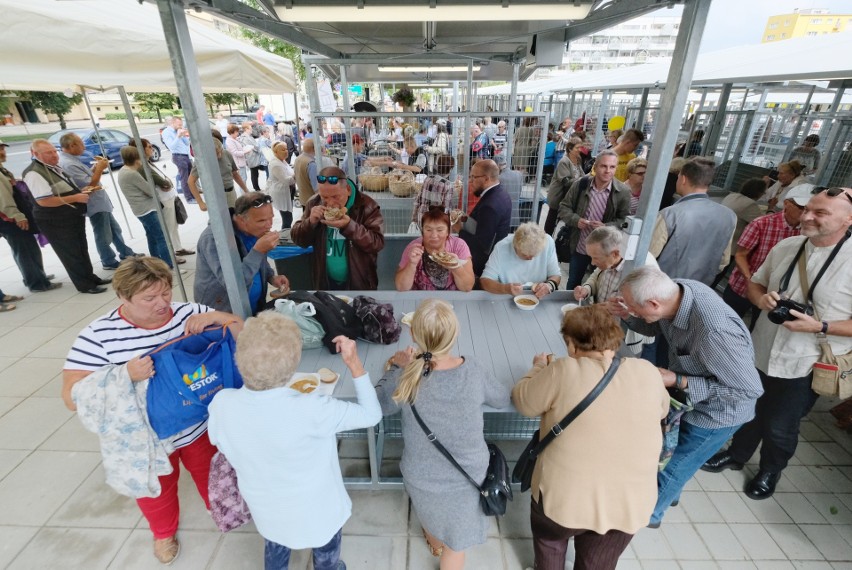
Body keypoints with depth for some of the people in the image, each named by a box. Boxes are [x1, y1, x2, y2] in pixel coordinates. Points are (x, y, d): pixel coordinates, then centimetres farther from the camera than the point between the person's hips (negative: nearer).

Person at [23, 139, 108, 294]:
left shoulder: (55, 168, 11)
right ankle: (85, 285, 11)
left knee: (82, 250, 17)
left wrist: (80, 191, 2)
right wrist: (76, 198, -25)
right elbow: (43, 201, -26)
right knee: (70, 253, 1)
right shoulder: (34, 173, -19)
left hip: (73, 217, 9)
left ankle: (90, 277, 29)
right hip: (55, 222, -9)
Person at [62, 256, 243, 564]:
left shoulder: (187, 313, -15)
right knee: (157, 489, 27)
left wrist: (213, 317, -30)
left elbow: (240, 329, -10)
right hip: (146, 439, -1)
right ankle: (164, 531, 59)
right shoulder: (99, 335, -20)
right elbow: (73, 397, -21)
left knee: (210, 473, 27)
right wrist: (125, 374, -39)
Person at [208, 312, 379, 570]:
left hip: (266, 512, 4)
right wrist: (354, 362, -23)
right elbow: (371, 414, -26)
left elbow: (221, 444, -3)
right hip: (316, 514, -3)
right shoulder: (309, 411, -40)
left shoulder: (221, 404, -26)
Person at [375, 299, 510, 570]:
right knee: (455, 544, 27)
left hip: (421, 477, 2)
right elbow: (502, 399, -2)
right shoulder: (473, 370, -23)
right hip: (467, 477, -1)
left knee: (432, 514, 37)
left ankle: (435, 541, 66)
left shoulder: (405, 376, -26)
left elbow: (379, 406, -5)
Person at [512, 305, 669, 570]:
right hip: (630, 506, 4)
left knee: (549, 539, 31)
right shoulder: (648, 373, -7)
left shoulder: (565, 371, -19)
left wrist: (539, 368, 12)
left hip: (564, 499, -3)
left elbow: (522, 401, -5)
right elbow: (661, 410, 13)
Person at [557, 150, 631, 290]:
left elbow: (625, 220, -6)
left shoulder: (623, 192, -11)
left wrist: (606, 227, -25)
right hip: (578, 247, 2)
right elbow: (564, 207, 1)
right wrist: (576, 220, -17)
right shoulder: (580, 184, -6)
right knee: (572, 283, 20)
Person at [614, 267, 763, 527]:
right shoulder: (673, 290, -22)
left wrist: (678, 382, -30)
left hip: (716, 411, -7)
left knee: (669, 466, 14)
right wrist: (625, 315, -20)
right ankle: (668, 493, 57)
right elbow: (655, 327, -1)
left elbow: (749, 389, -28)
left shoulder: (714, 333, -43)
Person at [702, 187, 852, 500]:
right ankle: (737, 454, 49)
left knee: (780, 428, 17)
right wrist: (761, 298, -11)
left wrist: (820, 326, -26)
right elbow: (755, 282, 10)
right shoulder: (785, 246, -2)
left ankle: (770, 471, 45)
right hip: (760, 353, 4)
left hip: (805, 367, -4)